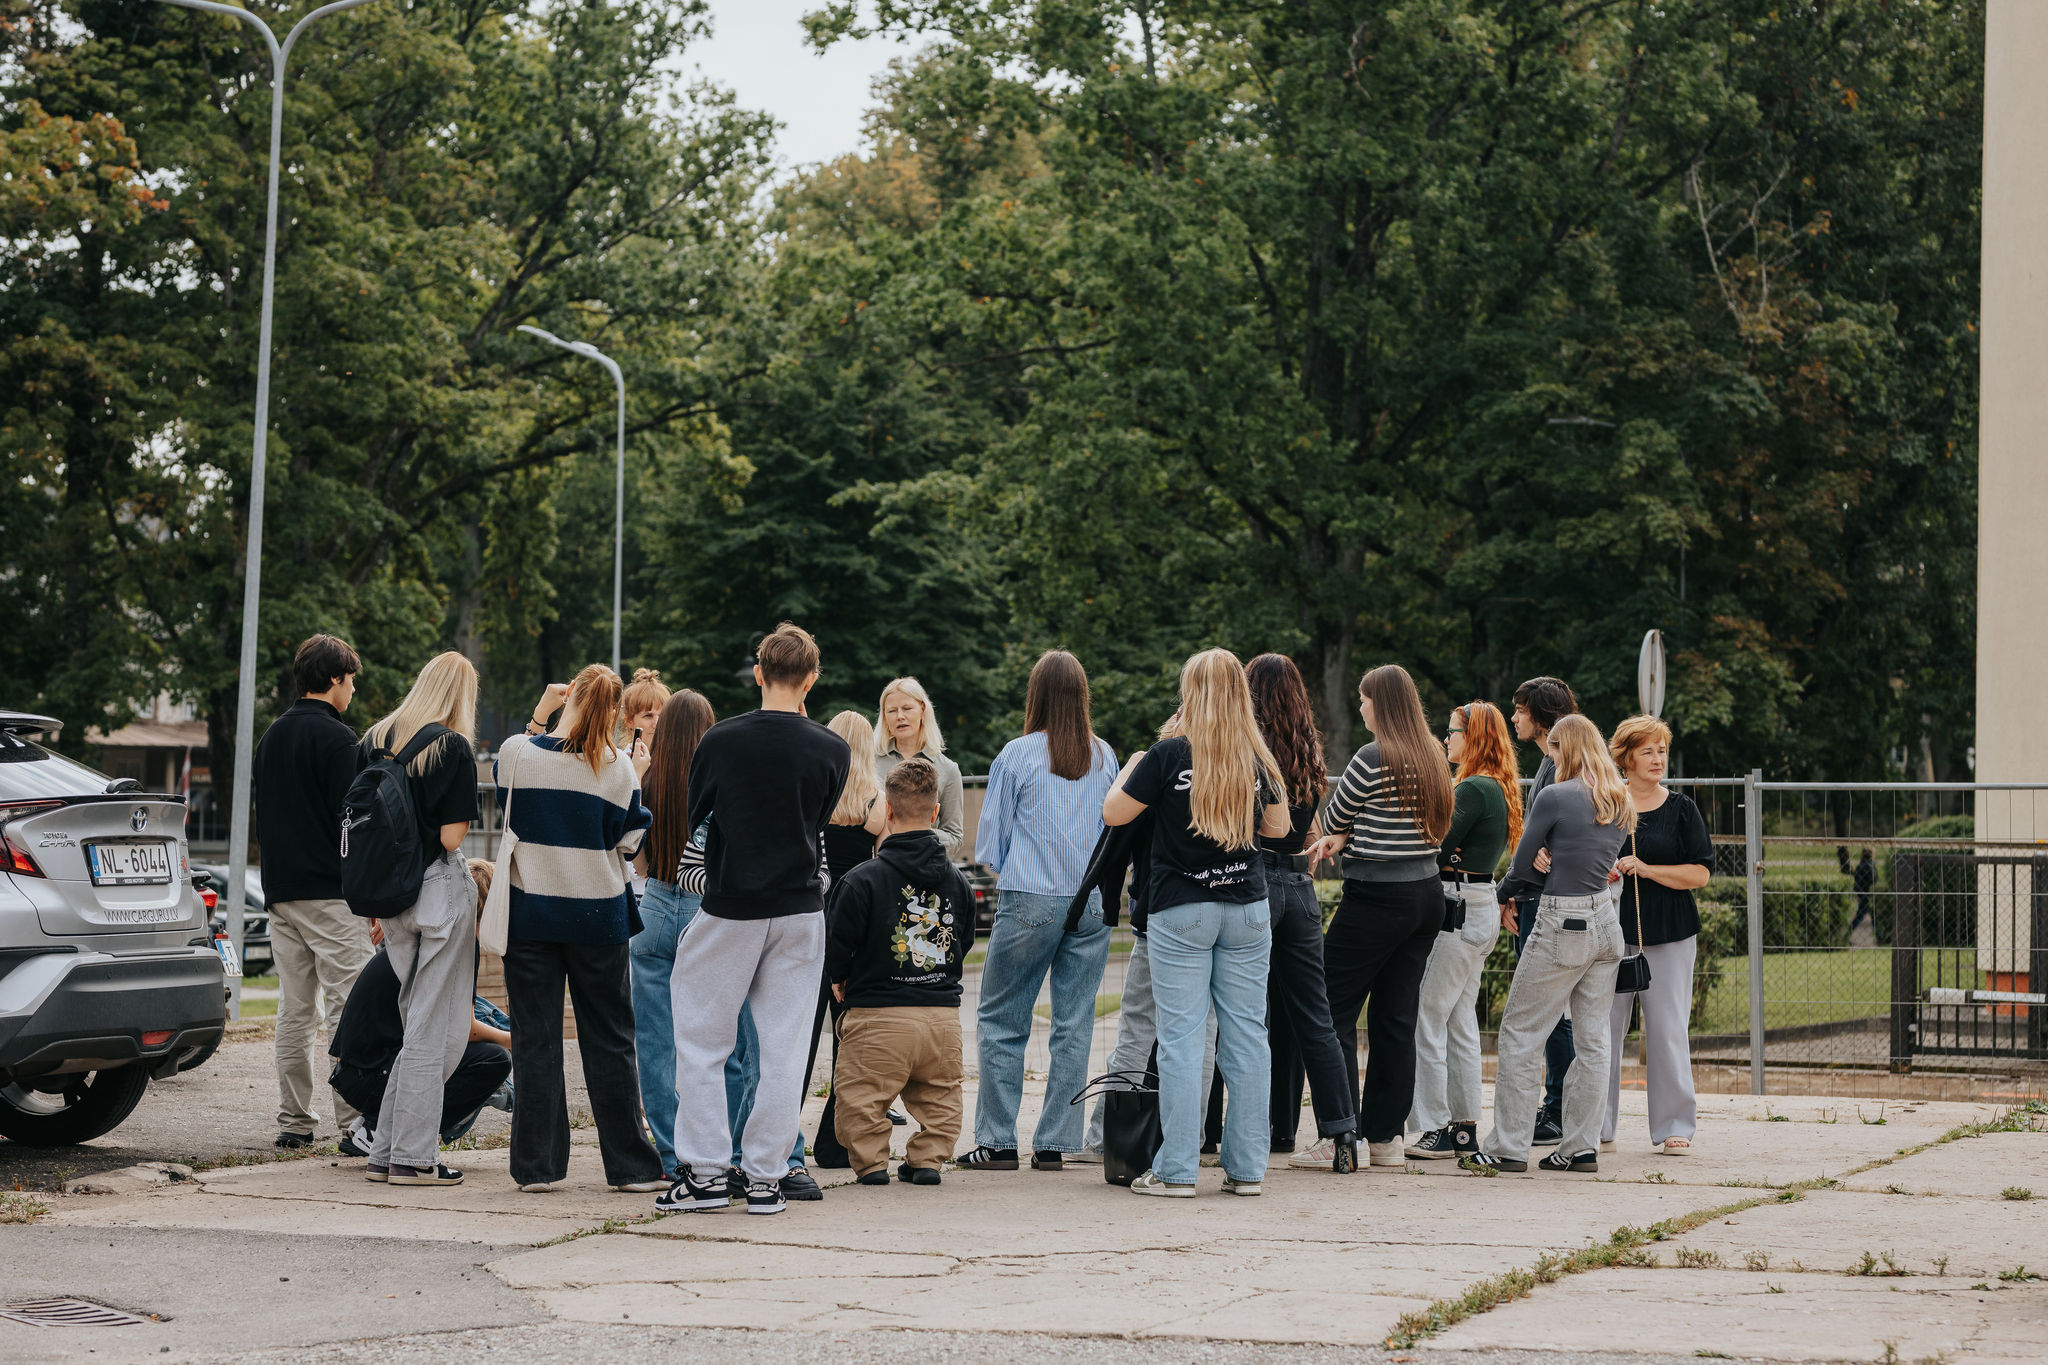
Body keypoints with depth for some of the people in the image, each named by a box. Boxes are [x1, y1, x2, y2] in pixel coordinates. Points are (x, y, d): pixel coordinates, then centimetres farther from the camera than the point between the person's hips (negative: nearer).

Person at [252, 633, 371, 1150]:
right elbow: (349, 819, -14)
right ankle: (353, 1121, -10)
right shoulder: (335, 737, -10)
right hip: (330, 894, -8)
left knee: (295, 1009, 9)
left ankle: (294, 1122, 10)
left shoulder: (271, 736, 15)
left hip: (281, 891, 8)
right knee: (348, 1006, -7)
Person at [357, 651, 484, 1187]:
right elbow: (451, 836, -15)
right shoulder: (452, 747, -10)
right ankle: (412, 1157, 2)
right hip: (439, 888, -6)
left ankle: (385, 1153, 13)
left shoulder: (375, 740, 9)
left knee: (419, 1023, 15)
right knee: (434, 1027, 1)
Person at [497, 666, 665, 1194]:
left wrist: (540, 714, 15)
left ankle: (537, 1165, 6)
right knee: (609, 1041, 7)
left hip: (529, 913, 0)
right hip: (599, 917, 0)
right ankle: (629, 1165, 10)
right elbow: (628, 843, -1)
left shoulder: (517, 750, -6)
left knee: (535, 1040, 6)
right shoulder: (619, 768, -8)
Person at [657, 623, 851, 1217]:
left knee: (701, 1042, 9)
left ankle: (703, 1171, 6)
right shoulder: (831, 750, -6)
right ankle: (765, 1177, 7)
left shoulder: (720, 741, -8)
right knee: (784, 1047, 6)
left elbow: (691, 815, 5)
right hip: (800, 910, 1)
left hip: (729, 909, -1)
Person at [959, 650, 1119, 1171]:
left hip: (1031, 900, -3)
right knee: (1075, 1023, 6)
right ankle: (1054, 1143, 7)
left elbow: (990, 840, 2)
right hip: (1094, 900, 3)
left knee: (1001, 1021, 6)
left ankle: (998, 1142, 5)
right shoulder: (1104, 756, 4)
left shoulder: (1017, 755, -5)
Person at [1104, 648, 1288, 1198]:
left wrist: (1132, 766, 14)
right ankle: (1247, 1168, 8)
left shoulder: (1170, 753, -9)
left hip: (1180, 910, -3)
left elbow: (1113, 813, -2)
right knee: (1247, 1034, 5)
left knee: (1180, 1036, -2)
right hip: (1247, 909, 3)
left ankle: (1176, 1170, -2)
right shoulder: (1257, 758, 2)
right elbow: (1278, 827, 15)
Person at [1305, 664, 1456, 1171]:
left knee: (1334, 1011, -1)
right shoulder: (1434, 757, 9)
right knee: (1396, 1018, 10)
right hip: (1427, 895, 8)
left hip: (1376, 899, -8)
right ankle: (1386, 1137, 11)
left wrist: (1338, 837, 20)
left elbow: (1333, 819, -2)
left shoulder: (1373, 759, -14)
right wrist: (1344, 839, 3)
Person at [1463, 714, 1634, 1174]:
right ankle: (1582, 1147, 11)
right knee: (1592, 1039, 9)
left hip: (1562, 925, -7)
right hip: (1606, 922, 7)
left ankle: (1508, 1147, 1)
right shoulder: (1622, 802, 8)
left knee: (1520, 1033, 1)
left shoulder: (1555, 797, -14)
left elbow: (1522, 868, -6)